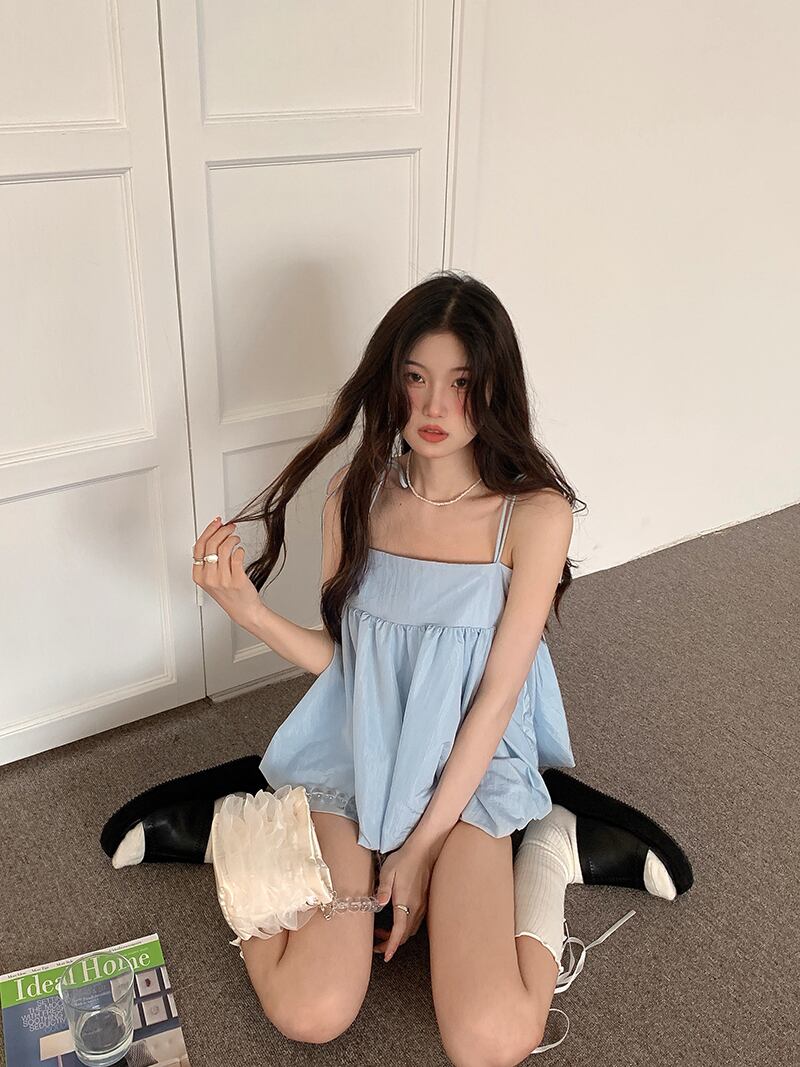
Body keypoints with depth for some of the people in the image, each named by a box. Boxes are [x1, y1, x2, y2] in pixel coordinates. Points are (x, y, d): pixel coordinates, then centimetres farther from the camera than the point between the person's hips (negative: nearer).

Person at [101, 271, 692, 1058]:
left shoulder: (534, 512, -14)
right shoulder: (356, 492, -4)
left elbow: (498, 693, -12)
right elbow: (338, 658, 1)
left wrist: (421, 848, -11)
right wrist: (247, 610, -18)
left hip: (470, 766, -2)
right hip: (355, 751, 2)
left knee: (491, 1044, -19)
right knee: (309, 1015, -15)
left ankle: (543, 845, 5)